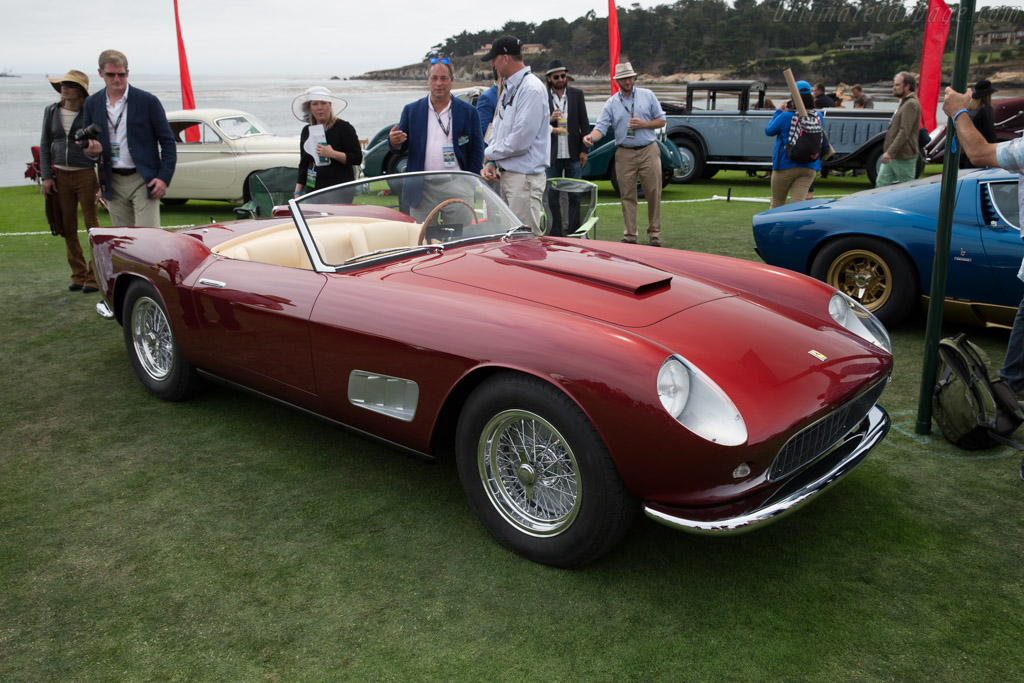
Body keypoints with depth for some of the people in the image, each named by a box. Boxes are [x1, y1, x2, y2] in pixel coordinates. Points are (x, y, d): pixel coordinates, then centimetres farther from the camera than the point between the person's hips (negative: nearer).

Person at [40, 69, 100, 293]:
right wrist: (46, 176, 4)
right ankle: (78, 274, 16)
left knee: (92, 226, -1)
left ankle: (95, 276, 6)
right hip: (60, 176, 4)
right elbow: (44, 145, 11)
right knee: (68, 229, 6)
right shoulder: (51, 112, 7)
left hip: (86, 175, -4)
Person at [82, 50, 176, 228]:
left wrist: (164, 178, -11)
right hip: (113, 183, 4)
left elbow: (168, 142, -1)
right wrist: (92, 151, -11)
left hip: (143, 181, -4)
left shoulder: (148, 101, -3)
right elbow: (86, 141, 15)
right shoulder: (92, 103, 8)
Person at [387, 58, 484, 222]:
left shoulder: (469, 111, 6)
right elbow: (401, 148, 8)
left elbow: (477, 150, 5)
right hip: (422, 192, 1)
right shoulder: (411, 110, 10)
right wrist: (394, 142, -16)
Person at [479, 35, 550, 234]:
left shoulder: (531, 89, -16)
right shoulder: (507, 88, 15)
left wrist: (488, 154, -6)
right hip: (506, 174, 10)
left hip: (525, 177, -10)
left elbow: (520, 141, -21)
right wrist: (490, 163, 3)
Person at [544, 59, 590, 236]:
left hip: (573, 154, 1)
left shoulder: (577, 94, 6)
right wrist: (549, 120, -17)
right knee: (552, 197, 3)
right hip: (552, 154, -1)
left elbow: (584, 123, 7)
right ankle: (555, 235, 10)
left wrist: (584, 150, 2)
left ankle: (574, 234, 14)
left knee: (575, 196, 5)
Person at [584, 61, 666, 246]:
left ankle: (654, 235, 9)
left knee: (654, 194, 0)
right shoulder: (611, 103, 6)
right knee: (628, 196, 2)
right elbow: (601, 127, -4)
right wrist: (591, 136, -26)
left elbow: (661, 121, 9)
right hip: (625, 154, 0)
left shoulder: (647, 95, 8)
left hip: (648, 151, 0)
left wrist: (642, 124, -8)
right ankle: (629, 236, 10)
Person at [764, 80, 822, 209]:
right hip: (810, 168, 4)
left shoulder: (785, 116, -12)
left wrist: (779, 111, 14)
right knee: (799, 203, -3)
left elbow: (768, 130, 2)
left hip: (786, 166, -3)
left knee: (777, 203, 12)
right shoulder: (818, 117, 3)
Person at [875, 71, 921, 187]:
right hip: (892, 156, 10)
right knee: (881, 184, 8)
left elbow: (904, 132, -24)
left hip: (904, 157, -10)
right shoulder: (904, 102, 19)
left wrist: (890, 152, -28)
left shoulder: (911, 104, -15)